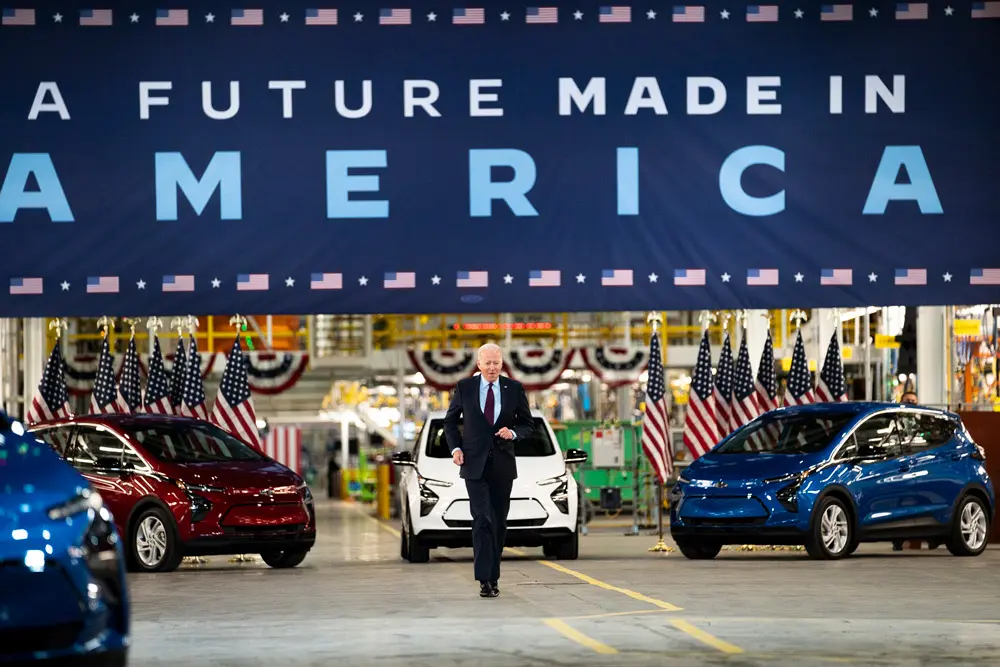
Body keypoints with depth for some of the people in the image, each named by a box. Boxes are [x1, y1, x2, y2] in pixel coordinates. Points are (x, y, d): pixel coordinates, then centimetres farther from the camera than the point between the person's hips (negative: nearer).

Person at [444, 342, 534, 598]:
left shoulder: (514, 389, 3)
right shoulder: (464, 387, 1)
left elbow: (528, 424, 9)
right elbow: (450, 421, 12)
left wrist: (513, 433, -12)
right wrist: (455, 448, -3)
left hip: (503, 464, 2)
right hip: (475, 464, -2)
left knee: (499, 524, 8)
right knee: (482, 520, -14)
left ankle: (493, 577, 19)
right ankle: (485, 580, -18)